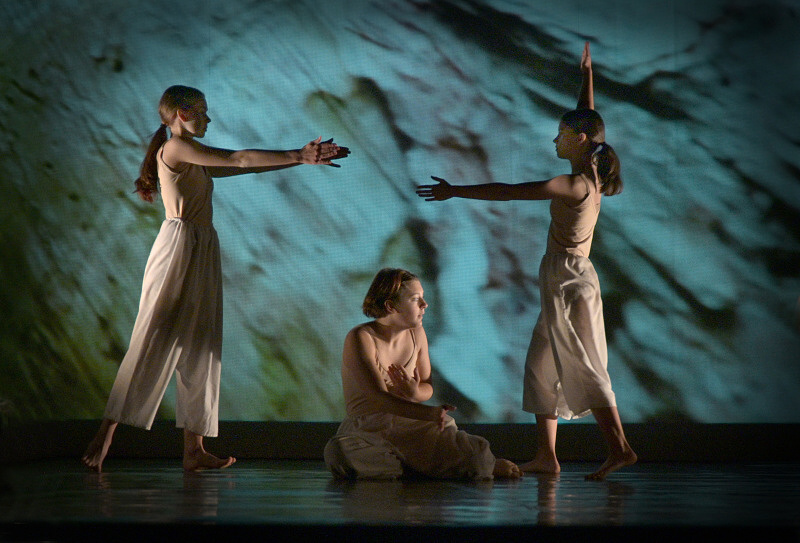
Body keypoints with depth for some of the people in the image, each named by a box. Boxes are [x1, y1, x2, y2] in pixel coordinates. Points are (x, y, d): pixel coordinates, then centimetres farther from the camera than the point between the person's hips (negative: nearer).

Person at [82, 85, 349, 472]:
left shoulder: (193, 160, 21)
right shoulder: (175, 147, -5)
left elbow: (244, 166, 19)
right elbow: (239, 160, -9)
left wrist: (302, 157, 14)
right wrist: (297, 157, -4)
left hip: (201, 253, 9)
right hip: (179, 247, -9)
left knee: (198, 349, 5)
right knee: (154, 344, -12)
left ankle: (194, 449, 5)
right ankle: (105, 436, -13)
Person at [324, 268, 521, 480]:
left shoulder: (416, 334, 10)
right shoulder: (360, 338, -12)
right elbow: (380, 398, -23)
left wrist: (415, 393, -12)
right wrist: (430, 413, -37)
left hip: (409, 426, 4)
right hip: (367, 428, -4)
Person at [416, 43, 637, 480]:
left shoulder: (574, 186, -17)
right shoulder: (591, 178, 8)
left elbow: (509, 191, -18)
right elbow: (588, 120, 24)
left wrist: (455, 191, -15)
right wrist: (587, 74, 31)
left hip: (568, 279, -9)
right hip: (569, 282, 9)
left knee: (583, 368, -9)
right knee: (541, 366, 9)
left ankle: (618, 447, -11)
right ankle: (545, 456, 9)